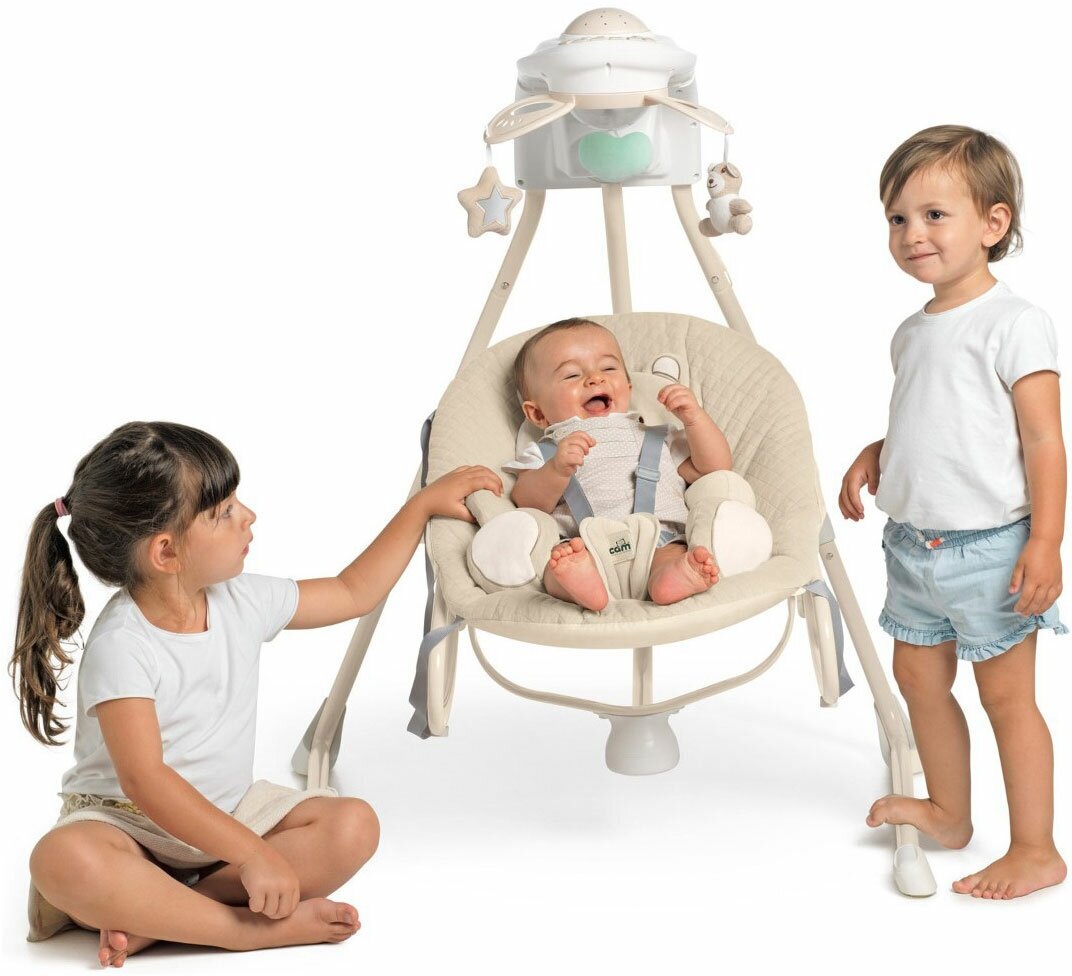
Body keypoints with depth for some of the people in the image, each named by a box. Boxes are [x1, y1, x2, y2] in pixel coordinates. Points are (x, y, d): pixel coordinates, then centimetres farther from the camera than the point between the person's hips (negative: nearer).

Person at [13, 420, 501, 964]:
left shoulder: (242, 603, -1)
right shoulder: (121, 646, -21)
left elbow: (353, 592, 14)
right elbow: (143, 780, -28)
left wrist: (424, 503, 13)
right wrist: (252, 854, -33)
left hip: (229, 811, 6)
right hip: (127, 822, -6)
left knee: (354, 826, -17)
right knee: (62, 860, -38)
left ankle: (150, 919, -23)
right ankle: (249, 928, -28)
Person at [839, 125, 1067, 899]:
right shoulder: (913, 332, 10)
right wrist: (876, 454, 6)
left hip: (989, 545, -8)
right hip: (915, 540, 8)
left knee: (1006, 692, 0)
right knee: (918, 677, 17)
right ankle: (948, 812, 36)